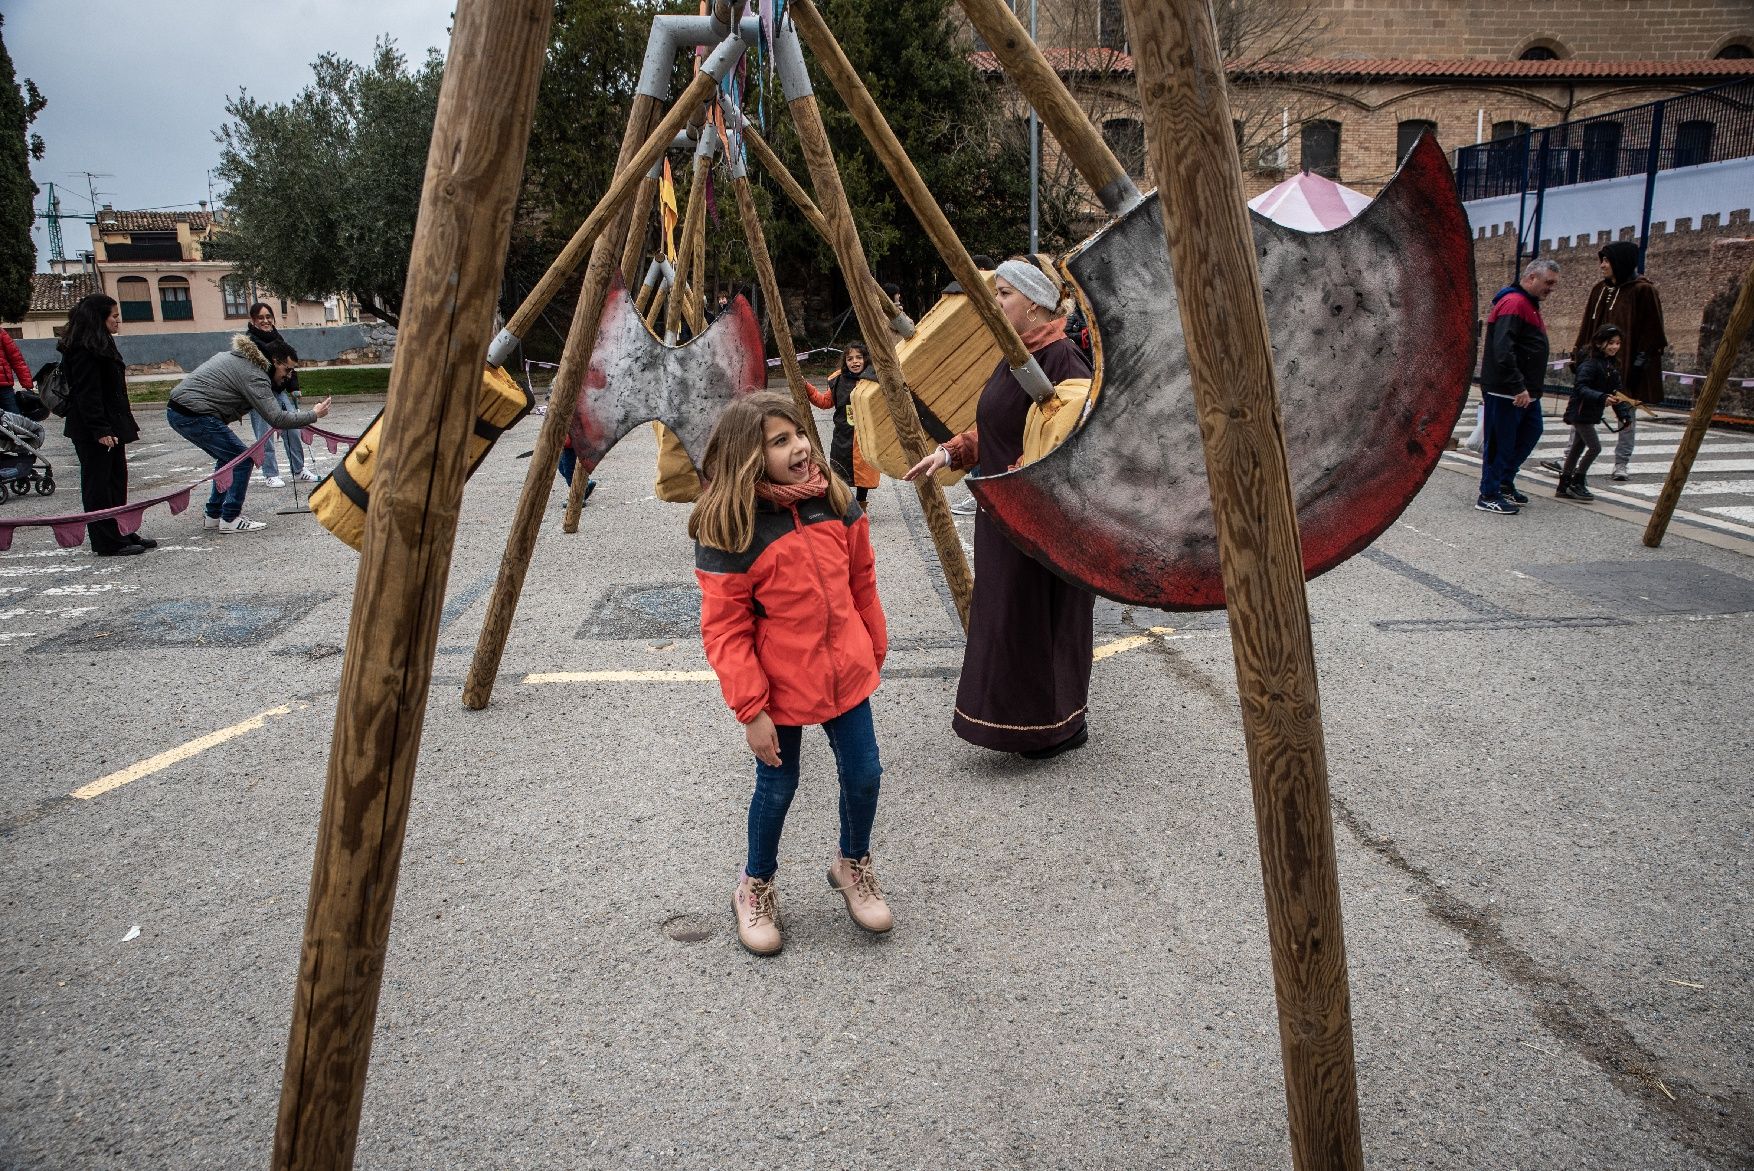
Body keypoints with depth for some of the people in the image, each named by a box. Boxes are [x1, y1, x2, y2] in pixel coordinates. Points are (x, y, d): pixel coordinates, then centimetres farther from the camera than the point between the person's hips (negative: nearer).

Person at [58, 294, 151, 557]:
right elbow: (86, 394, -21)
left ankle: (122, 534, 22)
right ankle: (108, 543, 1)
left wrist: (125, 424, 22)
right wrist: (100, 430, -24)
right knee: (98, 484, -4)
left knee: (116, 482, 14)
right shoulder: (84, 350, -16)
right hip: (93, 432, -10)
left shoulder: (100, 345, 17)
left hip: (109, 427, 10)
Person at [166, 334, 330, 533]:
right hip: (195, 416, -10)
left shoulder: (236, 357, 17)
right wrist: (313, 415, -10)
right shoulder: (254, 375, -14)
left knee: (228, 458, 20)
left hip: (176, 410, 10)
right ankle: (230, 519, 0)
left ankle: (214, 516, 25)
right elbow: (277, 418, -20)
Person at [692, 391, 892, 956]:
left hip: (845, 673, 5)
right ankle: (755, 888, 35)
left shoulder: (835, 502, -4)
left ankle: (853, 864, 40)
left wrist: (874, 651, 14)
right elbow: (724, 630, -16)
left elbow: (862, 583, 8)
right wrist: (751, 710, -17)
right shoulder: (728, 532, -19)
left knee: (863, 774, 11)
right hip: (780, 687, -4)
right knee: (777, 786, 9)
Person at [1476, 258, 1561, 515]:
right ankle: (1488, 495, 4)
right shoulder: (1514, 303, -16)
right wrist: (1518, 387, -27)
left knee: (1531, 433, 16)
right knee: (1501, 443, -4)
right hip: (1505, 392, -10)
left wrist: (1530, 387, 19)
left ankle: (1505, 481, 26)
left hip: (1524, 391, 10)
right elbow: (1503, 350, -26)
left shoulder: (1528, 304, 18)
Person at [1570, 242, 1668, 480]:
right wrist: (1579, 352, 10)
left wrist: (1640, 361, -14)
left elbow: (1651, 331, -9)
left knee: (1626, 413, 5)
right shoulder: (1600, 289, 10)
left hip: (1626, 364, -5)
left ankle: (1622, 463, 12)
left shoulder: (1642, 291, -7)